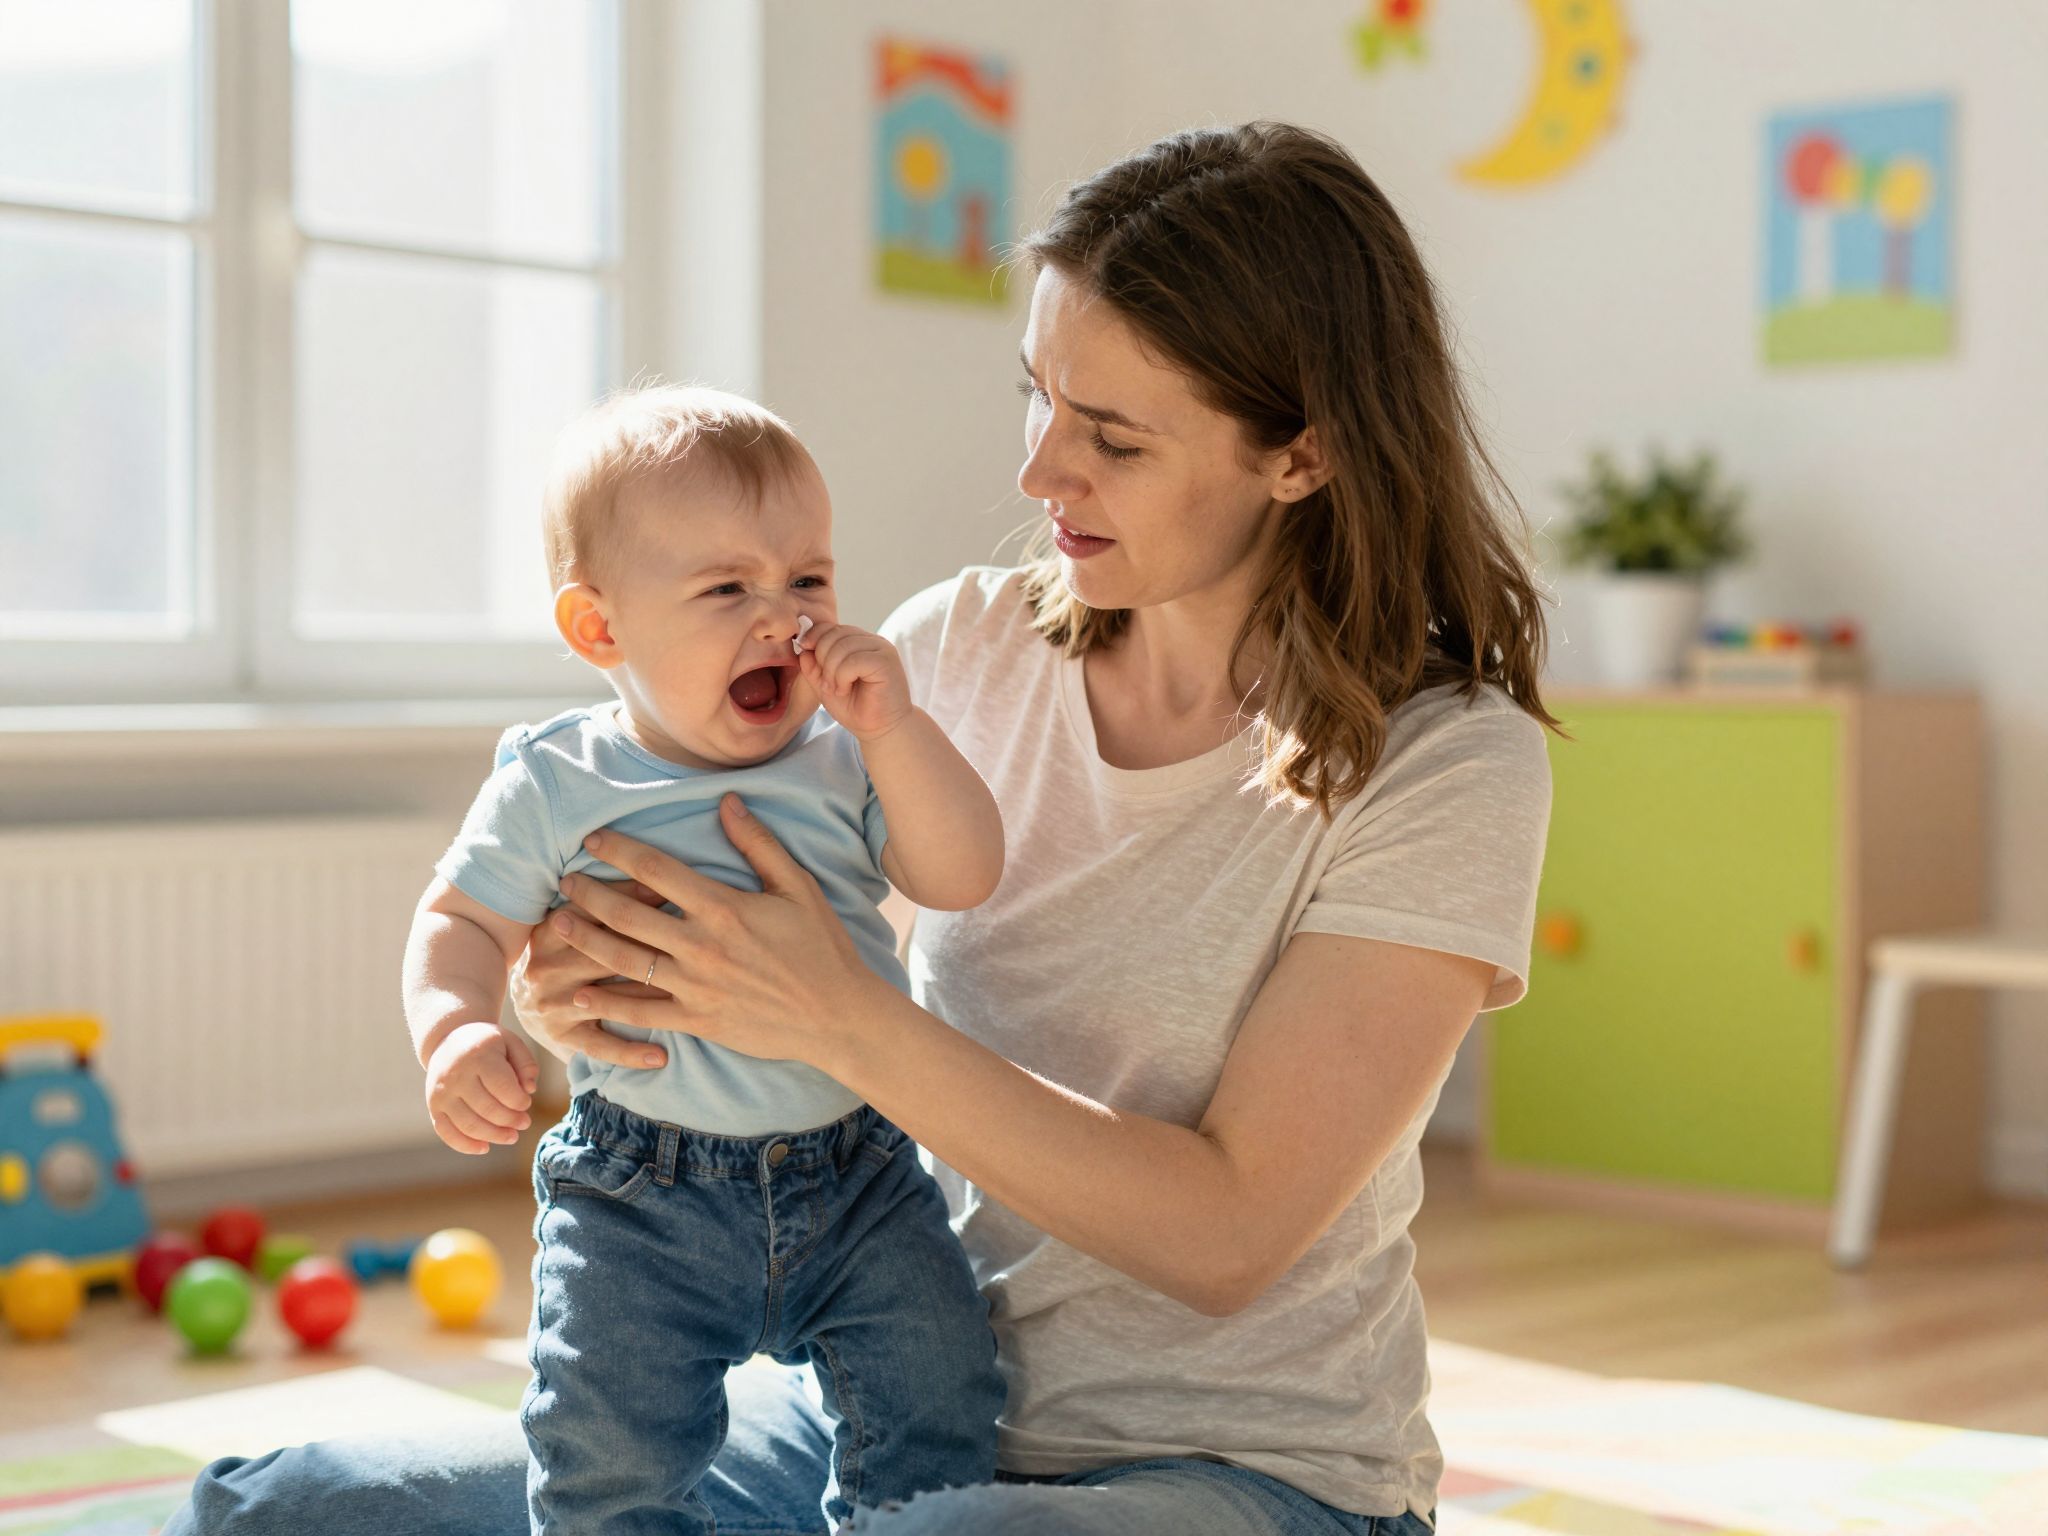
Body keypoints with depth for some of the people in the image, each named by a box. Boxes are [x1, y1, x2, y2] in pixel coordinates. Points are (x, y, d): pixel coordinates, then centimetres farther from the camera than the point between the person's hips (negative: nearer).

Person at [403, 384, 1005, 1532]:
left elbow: (964, 877, -8)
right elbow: (463, 923, 0)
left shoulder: (847, 762, 0)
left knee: (936, 1403, -1)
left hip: (859, 1176, 2)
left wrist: (893, 728, -19)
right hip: (644, 1196, -2)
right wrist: (457, 1030, -21)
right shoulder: (555, 788, -5)